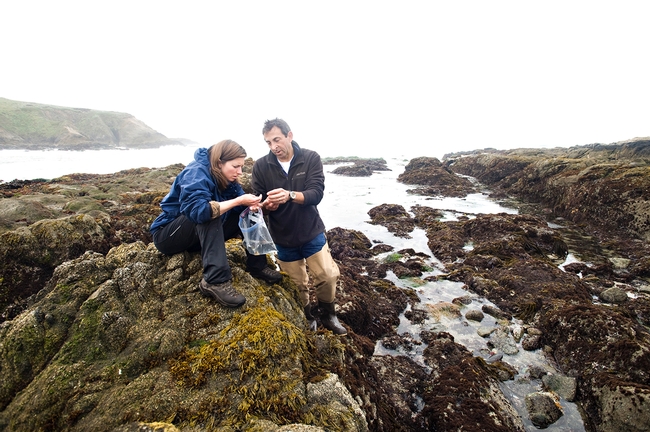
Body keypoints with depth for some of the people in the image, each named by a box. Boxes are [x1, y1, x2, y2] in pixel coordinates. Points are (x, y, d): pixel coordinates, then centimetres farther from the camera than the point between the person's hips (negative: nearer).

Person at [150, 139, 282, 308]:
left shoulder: (225, 176, -2)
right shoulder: (196, 173, -25)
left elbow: (240, 202, -5)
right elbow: (197, 210, -41)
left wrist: (250, 205, -28)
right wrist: (238, 201, -38)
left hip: (201, 234, 8)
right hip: (168, 235, -7)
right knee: (208, 213, -36)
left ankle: (257, 266, -5)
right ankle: (216, 281, -40)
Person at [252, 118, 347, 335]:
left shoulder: (311, 158, -10)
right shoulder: (261, 166, -7)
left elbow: (316, 193, -21)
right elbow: (258, 202, -5)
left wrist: (290, 195, -40)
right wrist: (267, 204, -30)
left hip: (312, 232, -1)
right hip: (283, 237, 1)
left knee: (328, 276, -3)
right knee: (296, 285, 12)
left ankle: (327, 315, 27)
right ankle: (307, 318, 40)